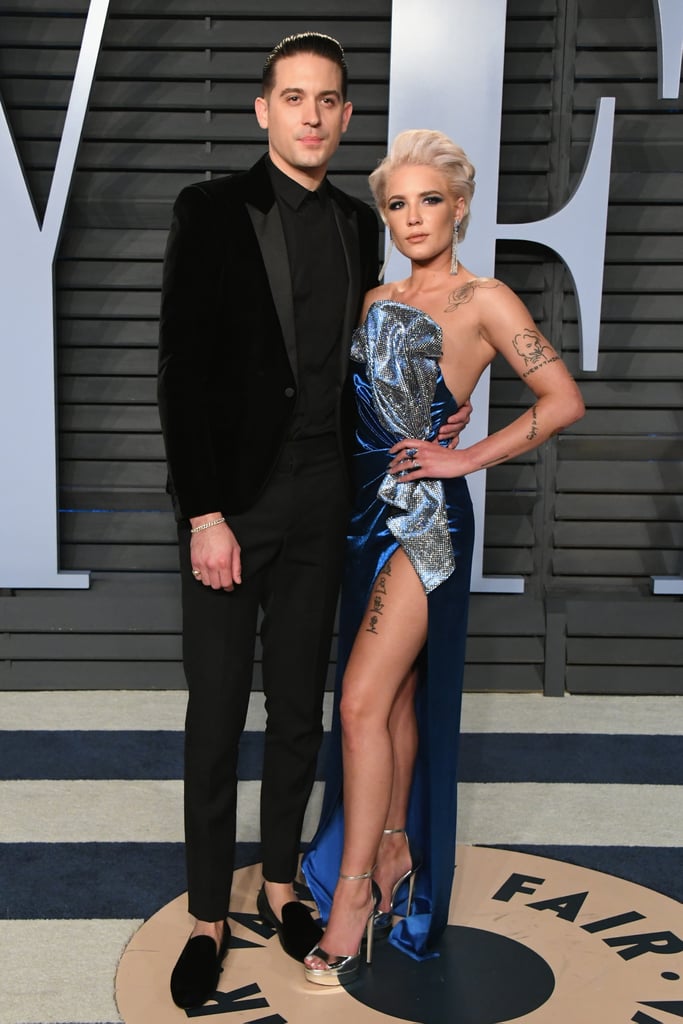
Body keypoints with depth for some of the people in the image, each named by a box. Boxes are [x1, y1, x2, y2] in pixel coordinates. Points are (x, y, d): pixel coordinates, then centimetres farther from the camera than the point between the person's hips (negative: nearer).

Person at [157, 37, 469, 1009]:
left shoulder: (358, 223, 9)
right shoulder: (212, 210, -6)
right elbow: (182, 369, -10)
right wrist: (204, 513, -15)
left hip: (320, 497, 4)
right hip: (231, 497, -4)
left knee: (301, 707, 13)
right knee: (216, 715, 5)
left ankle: (281, 883, 32)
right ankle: (208, 916, 21)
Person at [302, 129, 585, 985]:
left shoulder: (484, 301, -4)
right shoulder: (376, 303, 15)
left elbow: (563, 401, -9)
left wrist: (465, 458, -11)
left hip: (426, 515, -6)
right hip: (369, 509, 7)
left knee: (365, 703, -10)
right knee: (395, 694, 15)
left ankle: (354, 889, 2)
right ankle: (394, 847, 29)